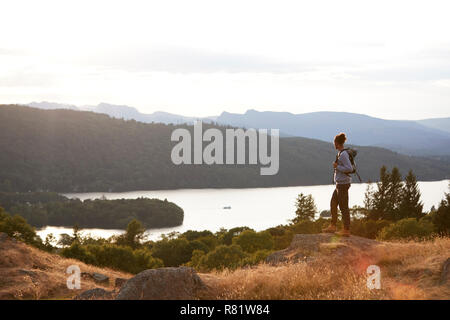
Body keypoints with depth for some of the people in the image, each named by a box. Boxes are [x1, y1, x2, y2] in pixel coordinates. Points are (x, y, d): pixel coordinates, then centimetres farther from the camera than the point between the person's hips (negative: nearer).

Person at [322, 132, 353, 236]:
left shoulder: (343, 154, -18)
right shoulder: (342, 153, 12)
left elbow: (350, 168, -24)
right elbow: (349, 166, 22)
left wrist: (337, 167, -15)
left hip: (343, 184, -10)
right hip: (340, 184, 10)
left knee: (343, 207, -4)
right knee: (333, 204, 17)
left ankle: (346, 230, 1)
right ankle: (333, 226, 25)